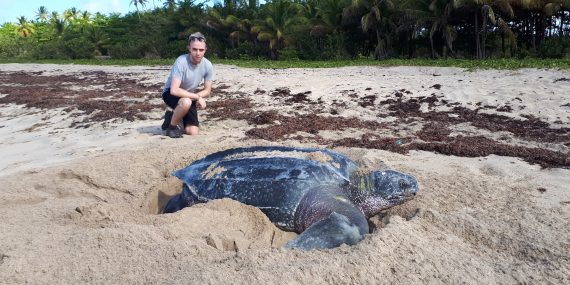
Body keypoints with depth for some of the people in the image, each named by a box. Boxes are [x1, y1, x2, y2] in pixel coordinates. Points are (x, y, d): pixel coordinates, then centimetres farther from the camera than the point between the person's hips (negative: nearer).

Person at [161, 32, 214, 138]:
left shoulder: (208, 65, -17)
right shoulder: (181, 62, -30)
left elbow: (207, 91, -6)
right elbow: (174, 90, -36)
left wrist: (196, 96, -25)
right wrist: (197, 97, -34)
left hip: (189, 96, 5)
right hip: (170, 93, -4)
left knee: (193, 132, -7)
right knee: (186, 102, -39)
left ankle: (172, 117, 24)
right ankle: (171, 126, -9)